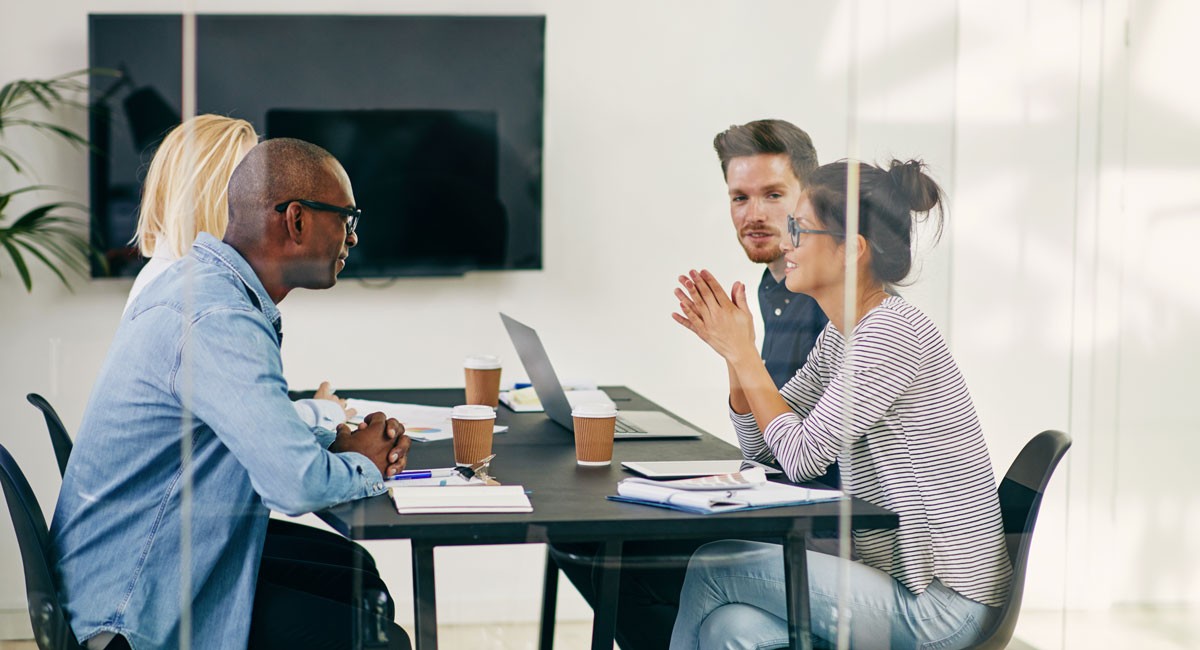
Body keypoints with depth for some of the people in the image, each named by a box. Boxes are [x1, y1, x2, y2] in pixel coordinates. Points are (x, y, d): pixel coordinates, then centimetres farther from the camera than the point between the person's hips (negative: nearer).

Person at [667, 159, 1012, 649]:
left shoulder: (893, 332, -18)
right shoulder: (838, 335, 12)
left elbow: (802, 457, -18)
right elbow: (759, 447, 16)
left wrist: (743, 353, -8)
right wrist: (734, 352, 3)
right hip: (897, 574, 8)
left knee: (712, 566, -10)